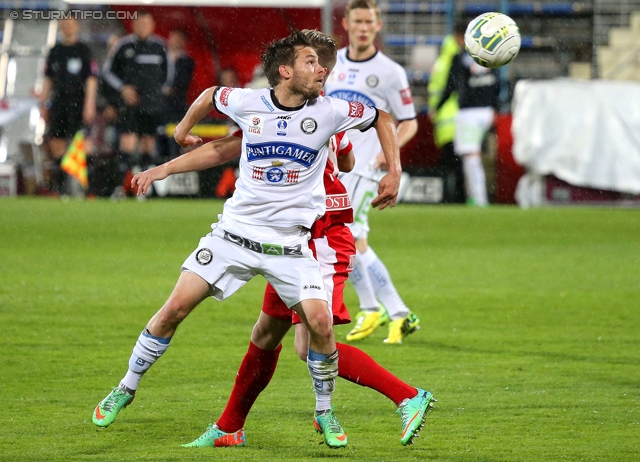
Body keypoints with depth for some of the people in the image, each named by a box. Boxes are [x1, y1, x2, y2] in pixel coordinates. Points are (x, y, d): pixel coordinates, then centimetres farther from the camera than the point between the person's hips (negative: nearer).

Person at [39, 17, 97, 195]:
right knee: (56, 143, 3)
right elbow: (48, 80, 17)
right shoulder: (55, 51, 12)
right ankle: (58, 182, 11)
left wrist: (89, 105, -12)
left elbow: (91, 80, -5)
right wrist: (43, 104, 13)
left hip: (77, 104, -4)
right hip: (58, 103, 5)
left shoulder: (84, 50, -1)